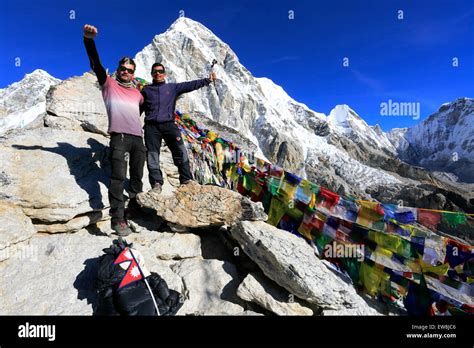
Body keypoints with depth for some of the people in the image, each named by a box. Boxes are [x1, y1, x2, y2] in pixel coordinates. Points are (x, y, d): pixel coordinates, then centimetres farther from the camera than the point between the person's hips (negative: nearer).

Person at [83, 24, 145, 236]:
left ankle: (135, 206, 19)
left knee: (137, 176, 7)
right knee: (118, 176, -13)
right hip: (119, 136, -4)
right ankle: (117, 218, -14)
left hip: (138, 137, 5)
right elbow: (96, 63, 2)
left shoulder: (137, 93, 24)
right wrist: (89, 40, -8)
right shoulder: (109, 84, 15)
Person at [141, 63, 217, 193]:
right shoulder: (146, 90, 18)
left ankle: (186, 180, -8)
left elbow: (190, 85, 7)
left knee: (180, 152, -13)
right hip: (151, 126, 1)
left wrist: (208, 80, -1)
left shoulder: (173, 87, 15)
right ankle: (156, 184, 4)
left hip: (169, 124, -1)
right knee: (152, 156, -3)